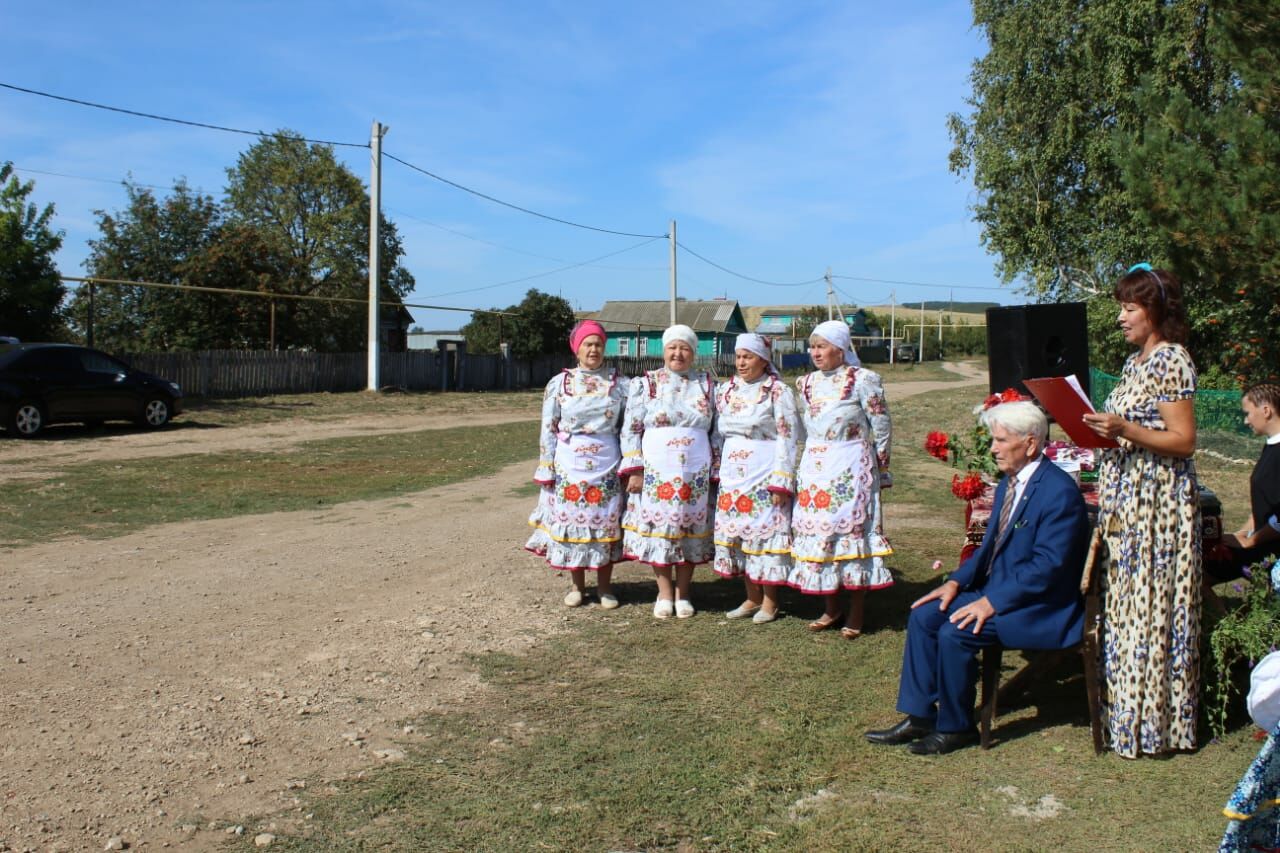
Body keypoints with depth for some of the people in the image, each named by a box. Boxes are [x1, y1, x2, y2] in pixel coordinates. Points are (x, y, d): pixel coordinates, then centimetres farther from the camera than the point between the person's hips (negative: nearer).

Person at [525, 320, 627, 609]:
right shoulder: (559, 384, 2)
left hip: (607, 467, 0)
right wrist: (546, 471, -1)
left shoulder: (618, 383, 3)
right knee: (571, 522, 6)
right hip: (570, 467, 0)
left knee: (605, 523, 5)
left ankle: (605, 585, 20)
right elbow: (548, 430, 2)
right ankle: (577, 585, 22)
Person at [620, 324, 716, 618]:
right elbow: (631, 430, 1)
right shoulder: (644, 384, 3)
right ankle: (664, 592, 17)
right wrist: (634, 470, -6)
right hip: (655, 472, -1)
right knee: (658, 528, 2)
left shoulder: (708, 385, 8)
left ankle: (683, 593, 19)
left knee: (690, 530, 5)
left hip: (695, 473, 1)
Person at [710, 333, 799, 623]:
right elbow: (718, 434, 14)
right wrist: (716, 472, 10)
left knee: (765, 532, -1)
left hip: (764, 475, -6)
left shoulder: (778, 392, -7)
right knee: (736, 532, 9)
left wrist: (781, 482, -14)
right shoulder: (726, 390, 9)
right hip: (733, 474, 6)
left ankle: (770, 602, 12)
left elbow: (787, 438, -10)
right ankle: (752, 598, 22)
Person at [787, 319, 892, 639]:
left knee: (852, 532, -2)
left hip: (852, 469, -6)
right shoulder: (806, 383, 9)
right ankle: (831, 608, 20)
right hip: (814, 469, 6)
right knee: (818, 533, 7)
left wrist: (880, 472, -2)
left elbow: (881, 429, -4)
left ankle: (856, 614, 9)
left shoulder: (863, 380, -8)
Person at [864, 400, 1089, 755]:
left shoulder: (1059, 490, -20)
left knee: (955, 632, -25)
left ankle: (955, 728, -4)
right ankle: (919, 717, 3)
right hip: (998, 592, 9)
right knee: (924, 615, -3)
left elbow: (1047, 566, -24)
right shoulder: (1009, 484, 10)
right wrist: (957, 581, 2)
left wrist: (992, 602, -25)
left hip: (1041, 608, -9)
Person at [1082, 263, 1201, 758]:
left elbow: (1183, 441, -16)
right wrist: (1100, 427, 6)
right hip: (1125, 498, 9)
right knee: (1124, 605, 13)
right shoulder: (1137, 361, 15)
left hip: (1157, 501, -9)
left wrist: (1124, 430, -27)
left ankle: (1151, 721, 8)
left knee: (1150, 608, -2)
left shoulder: (1172, 361, -12)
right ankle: (1128, 708, 23)